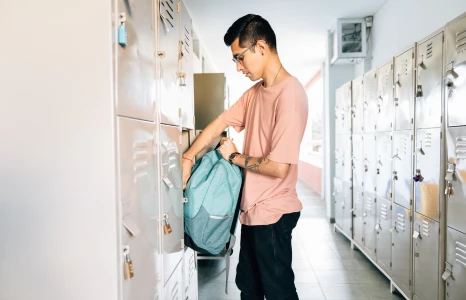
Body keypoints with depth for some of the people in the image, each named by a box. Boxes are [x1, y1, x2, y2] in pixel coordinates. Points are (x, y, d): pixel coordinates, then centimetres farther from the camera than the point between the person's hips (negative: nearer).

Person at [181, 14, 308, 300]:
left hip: (273, 214, -9)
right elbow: (219, 124, 12)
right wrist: (187, 159, 2)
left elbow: (278, 167, -26)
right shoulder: (255, 92, 7)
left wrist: (234, 156, -10)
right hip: (253, 209, 9)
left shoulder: (289, 93, -22)